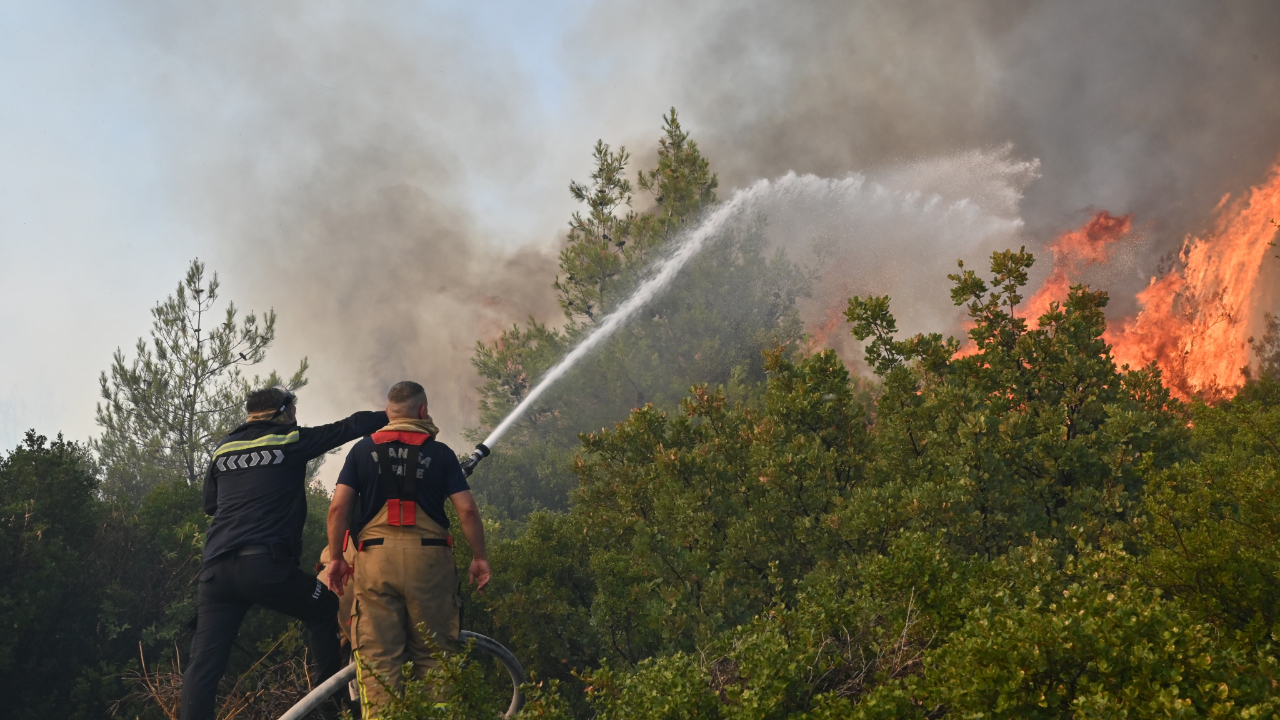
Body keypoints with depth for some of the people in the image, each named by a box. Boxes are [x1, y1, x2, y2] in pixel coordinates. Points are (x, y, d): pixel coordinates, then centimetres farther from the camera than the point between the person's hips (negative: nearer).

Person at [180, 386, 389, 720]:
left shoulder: (223, 449, 19)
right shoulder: (290, 442, 5)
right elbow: (349, 427, 7)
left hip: (215, 567, 5)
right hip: (266, 565, -4)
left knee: (204, 662, 2)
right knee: (325, 610, 18)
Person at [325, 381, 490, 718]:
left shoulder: (363, 450, 10)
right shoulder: (439, 452, 7)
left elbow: (338, 507, 1)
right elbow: (467, 509, 0)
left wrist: (336, 557, 9)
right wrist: (479, 557, 10)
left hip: (376, 557, 1)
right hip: (428, 558, 0)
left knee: (378, 656, 1)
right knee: (431, 654, 8)